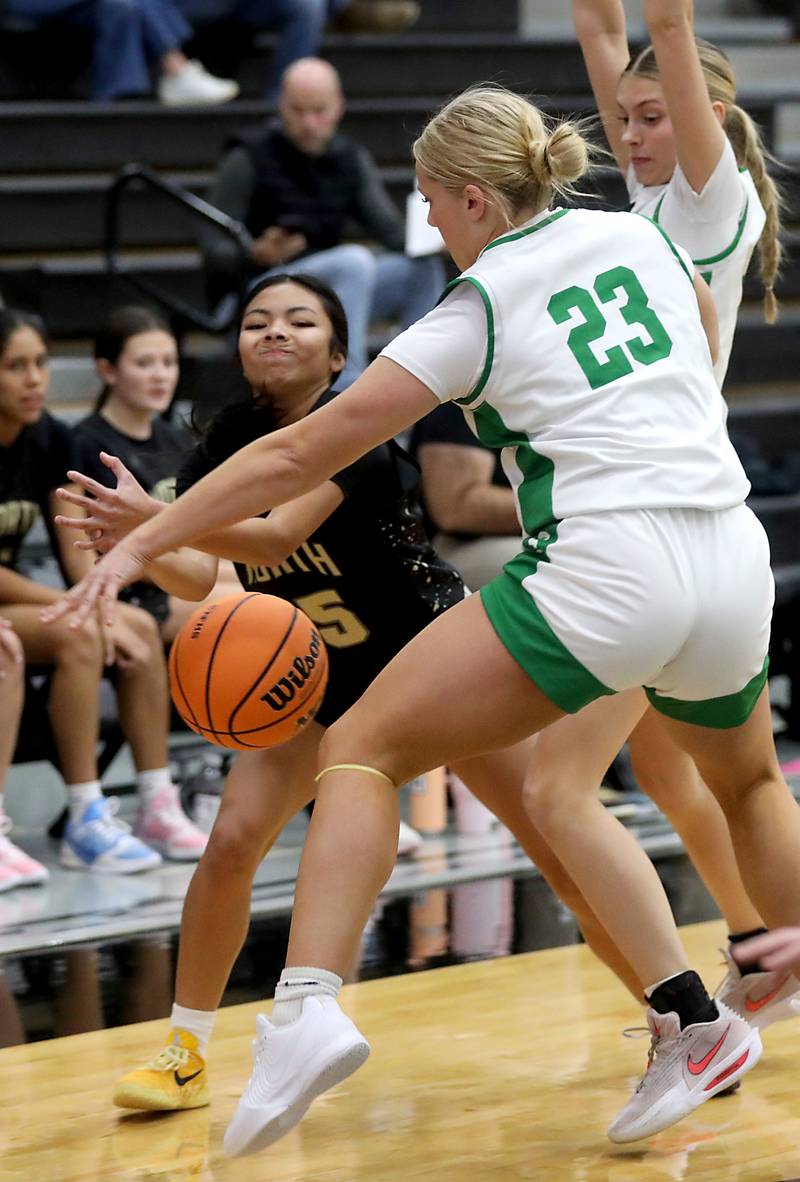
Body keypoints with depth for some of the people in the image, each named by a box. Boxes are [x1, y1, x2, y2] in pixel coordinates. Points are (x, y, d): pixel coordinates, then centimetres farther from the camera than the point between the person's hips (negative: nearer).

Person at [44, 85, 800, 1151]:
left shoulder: (477, 313, 0)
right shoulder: (640, 235, 13)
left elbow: (302, 454, -1)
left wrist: (141, 546, 2)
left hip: (604, 573, -6)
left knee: (362, 747, 2)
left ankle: (307, 1005, -18)